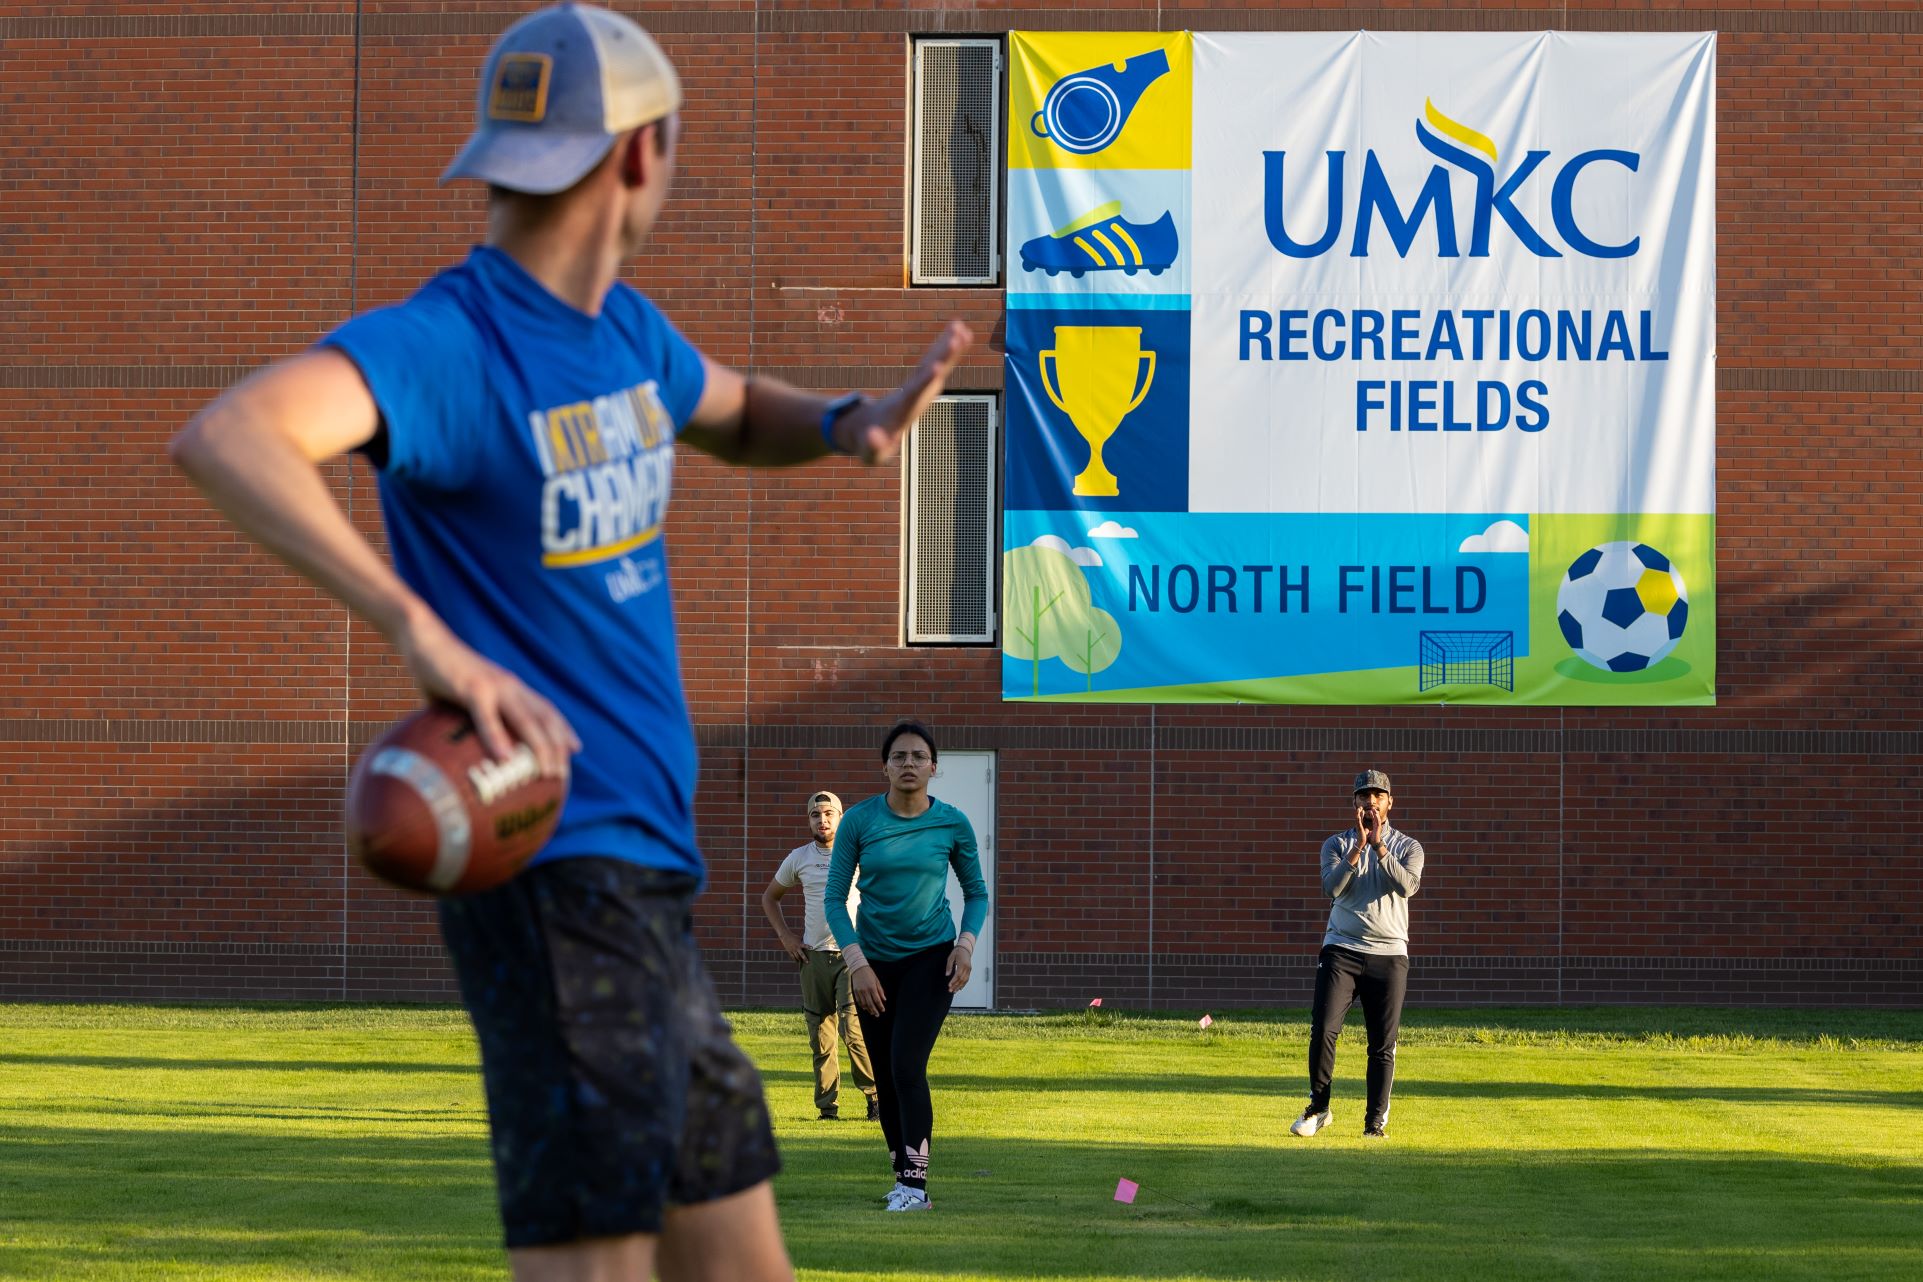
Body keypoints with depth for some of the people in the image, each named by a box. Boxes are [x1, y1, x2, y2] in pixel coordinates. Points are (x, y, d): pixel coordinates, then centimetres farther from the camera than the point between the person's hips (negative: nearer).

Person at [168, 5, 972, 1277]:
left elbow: (733, 413, 36)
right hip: (551, 875, -9)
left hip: (649, 885, 9)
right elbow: (224, 438, -32)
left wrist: (851, 422, 12)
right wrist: (421, 627, -43)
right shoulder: (446, 343, -15)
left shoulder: (623, 328, 13)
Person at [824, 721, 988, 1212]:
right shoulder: (859, 821, -5)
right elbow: (835, 898, -1)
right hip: (875, 961, 2)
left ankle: (915, 1184, -13)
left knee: (907, 1066, -16)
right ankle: (902, 1173, 19)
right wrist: (857, 963, -11)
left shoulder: (952, 824, -4)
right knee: (885, 1079, 4)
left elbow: (976, 892, 10)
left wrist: (966, 943, -8)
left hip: (931, 957, -2)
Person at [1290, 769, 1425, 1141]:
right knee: (1323, 1029, -12)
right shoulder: (1338, 844, 10)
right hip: (1342, 951, 0)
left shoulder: (1408, 847, 8)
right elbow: (1332, 887, -10)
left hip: (1388, 955, 0)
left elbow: (1408, 886, -13)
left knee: (1383, 1044, -1)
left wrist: (1379, 846, -17)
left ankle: (1376, 1121, 6)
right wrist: (1358, 845, -16)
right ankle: (1318, 1108, 4)